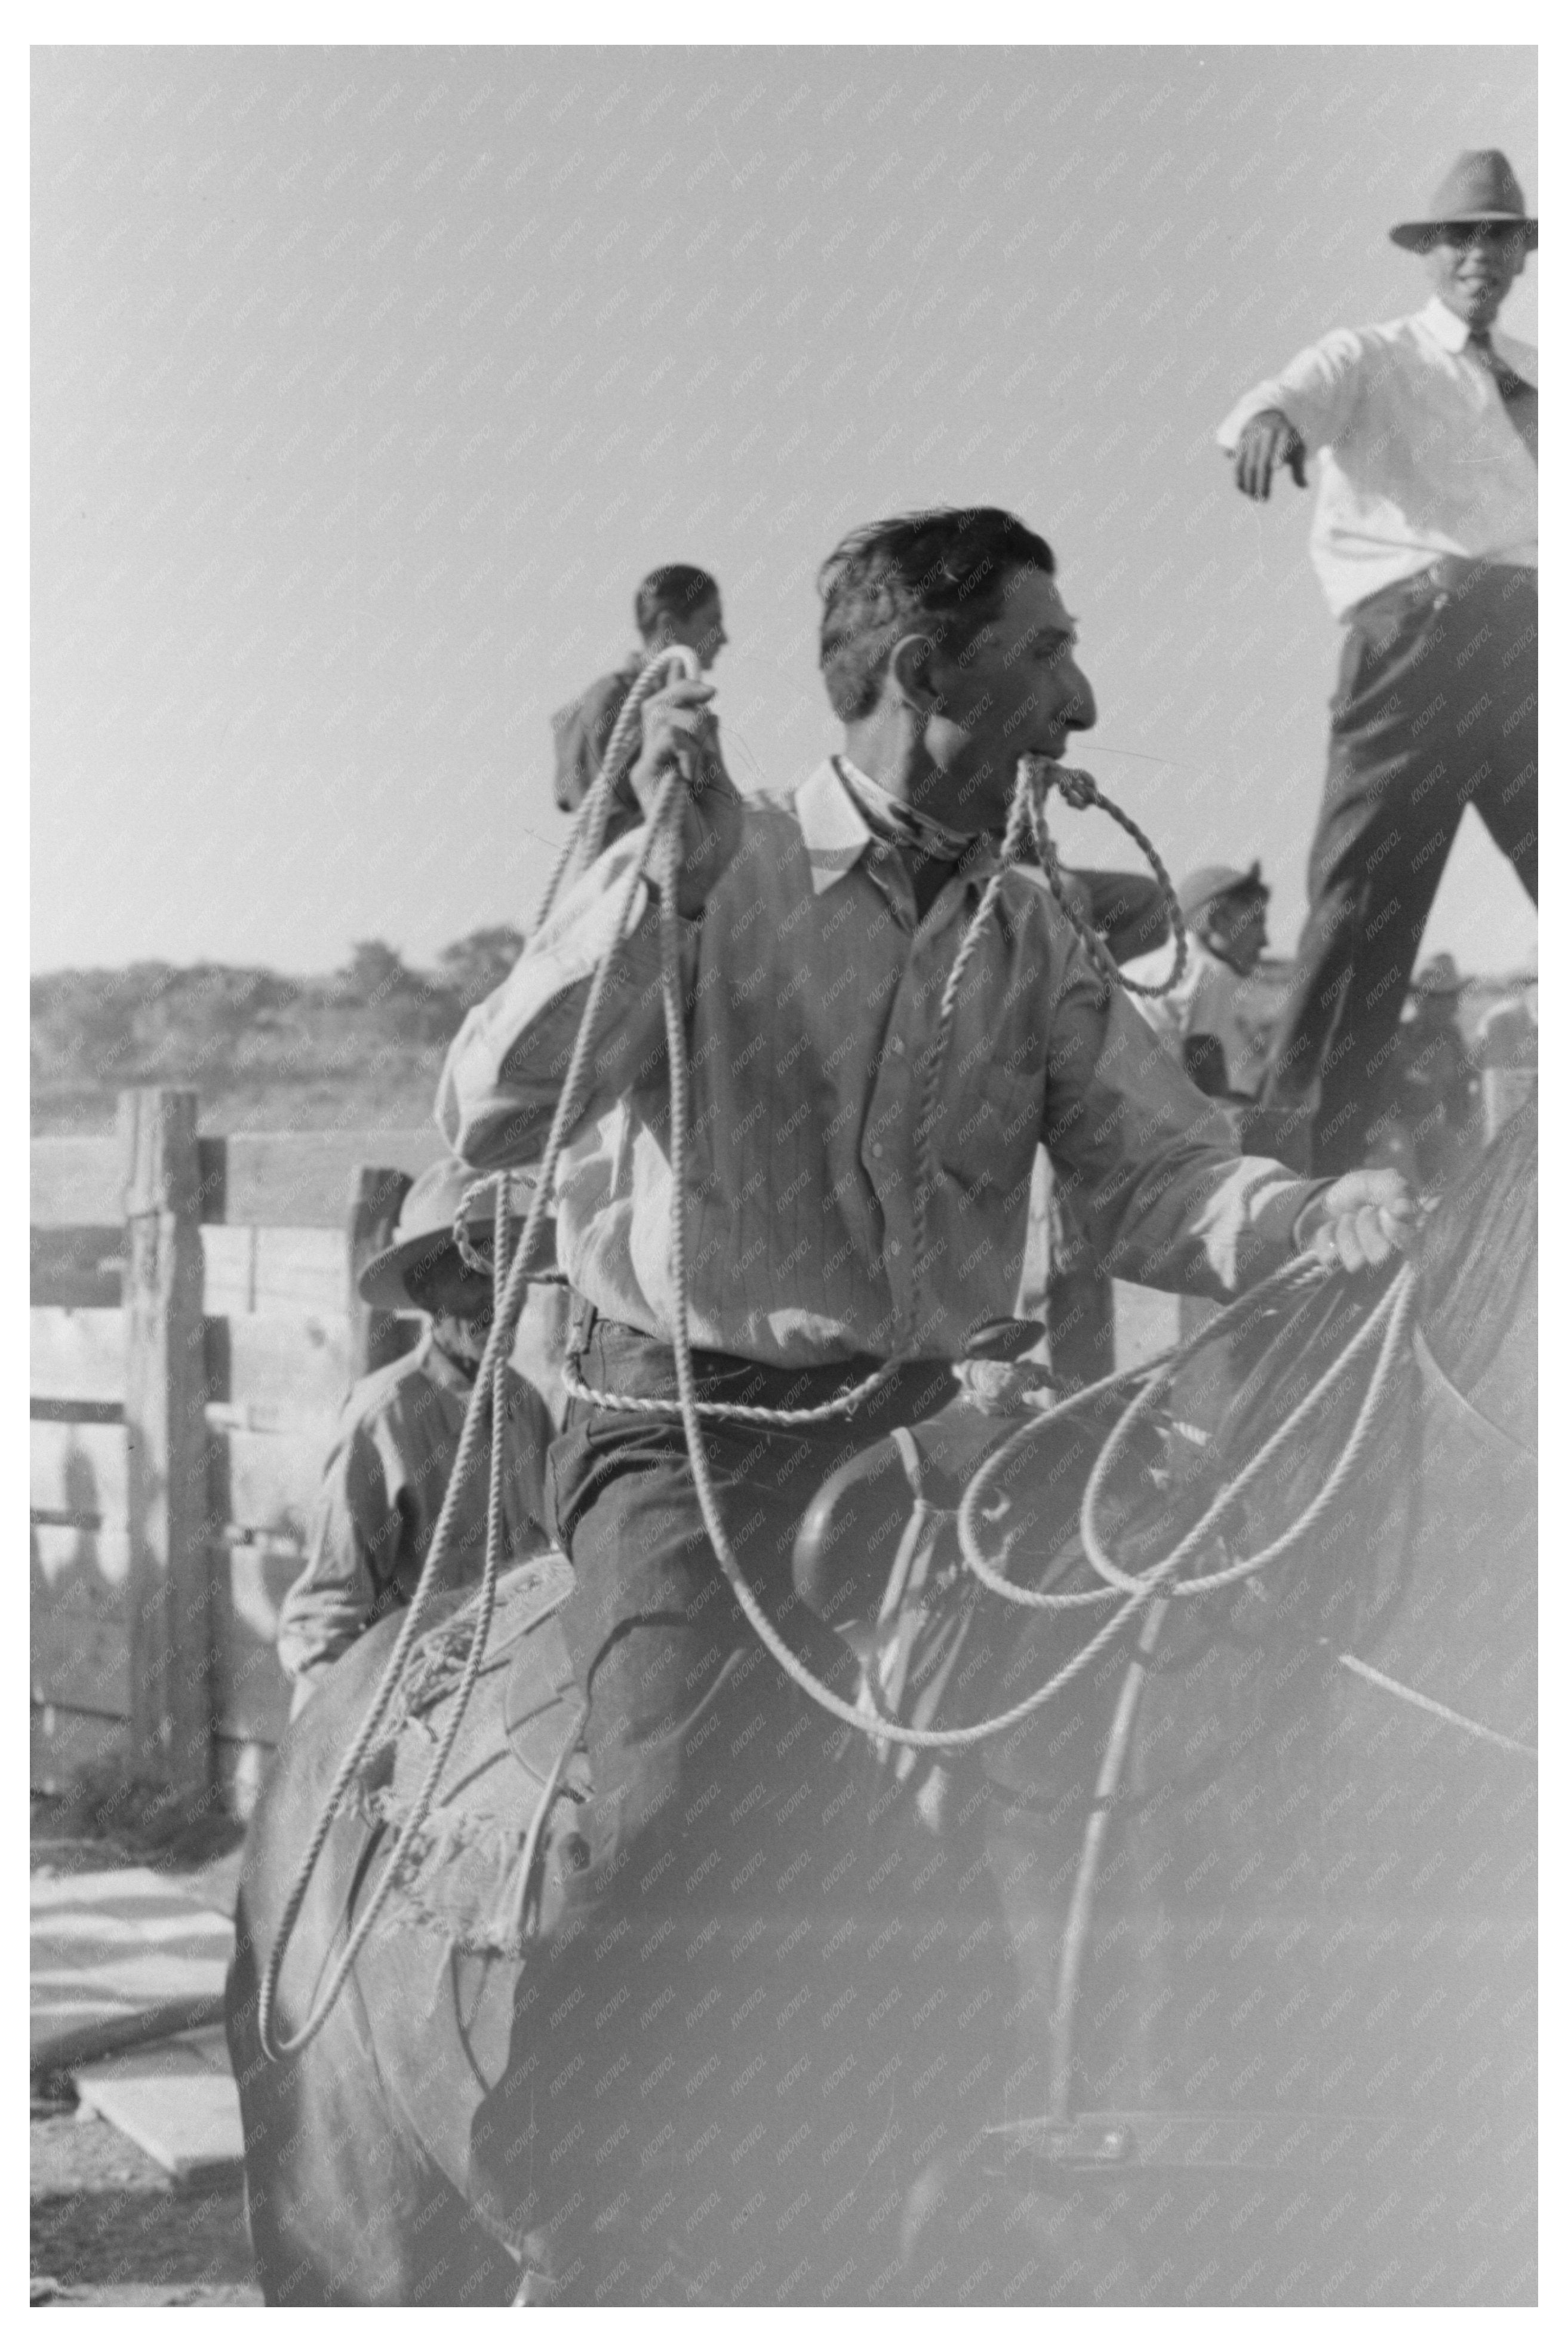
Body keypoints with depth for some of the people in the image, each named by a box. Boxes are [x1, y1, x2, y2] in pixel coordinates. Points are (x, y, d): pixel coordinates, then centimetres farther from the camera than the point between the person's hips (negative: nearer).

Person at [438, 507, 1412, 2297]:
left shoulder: (1032, 942, 12)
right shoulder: (695, 881, -2)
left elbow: (1153, 1184, 1)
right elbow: (487, 1120, -13)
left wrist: (1320, 1220, -20)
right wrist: (667, 885, -21)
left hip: (916, 1442, 5)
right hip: (681, 1428, -5)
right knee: (683, 1813, -27)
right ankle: (538, 2206, -6)